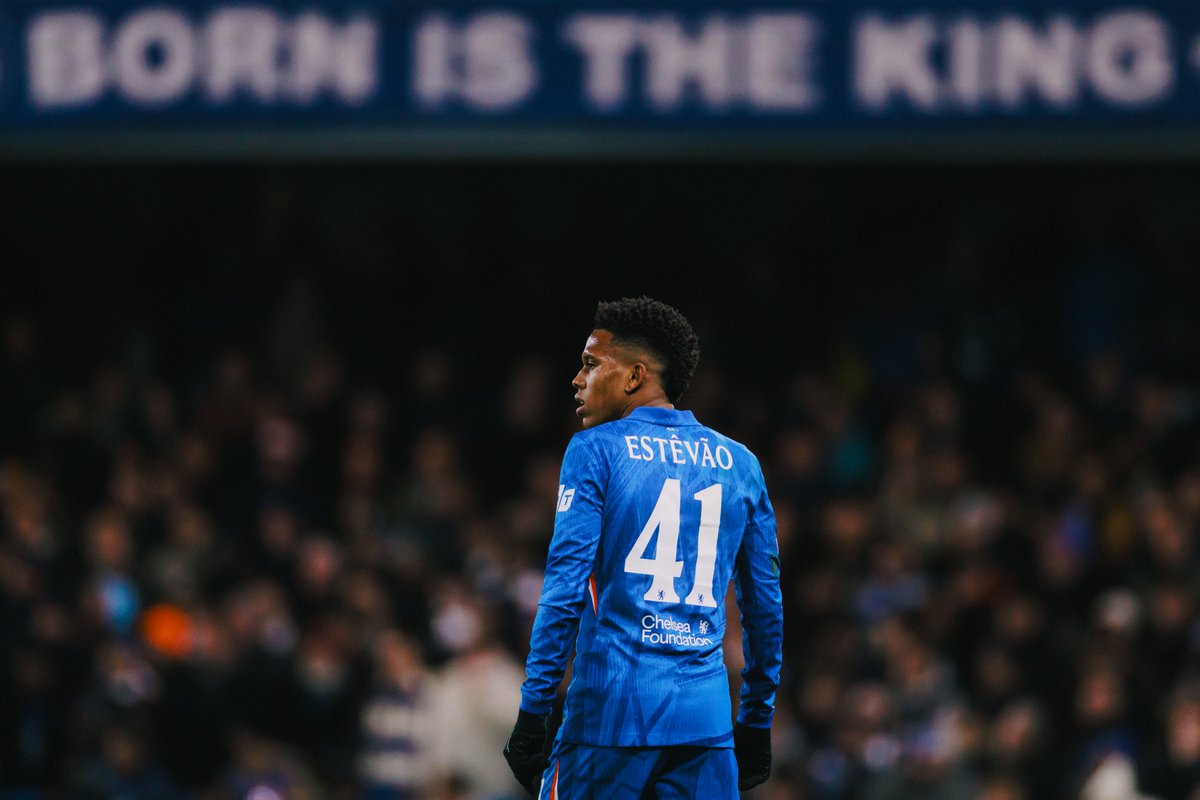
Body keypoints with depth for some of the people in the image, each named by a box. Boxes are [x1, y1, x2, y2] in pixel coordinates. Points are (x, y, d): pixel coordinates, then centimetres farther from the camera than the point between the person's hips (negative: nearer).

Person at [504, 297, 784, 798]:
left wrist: (532, 715, -6)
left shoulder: (595, 451, -1)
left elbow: (564, 592, -7)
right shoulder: (739, 464, 13)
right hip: (707, 719, 4)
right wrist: (757, 720, 23)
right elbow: (766, 606, 16)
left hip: (612, 712, -4)